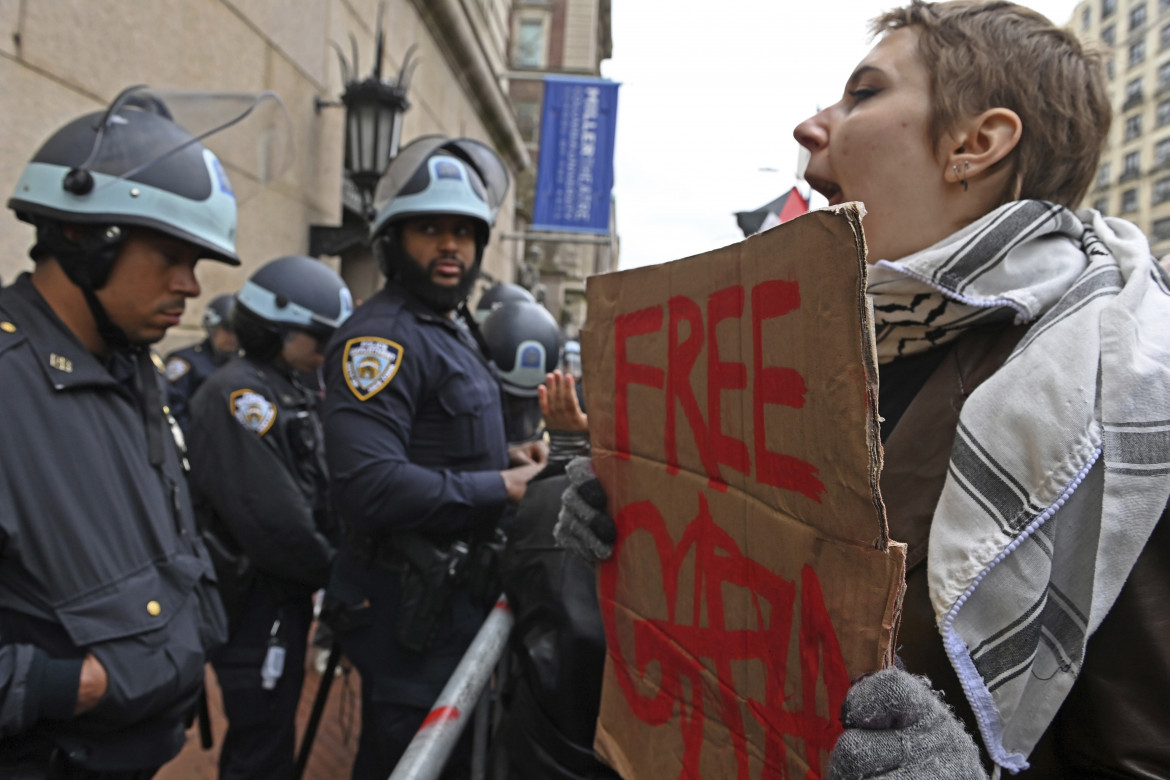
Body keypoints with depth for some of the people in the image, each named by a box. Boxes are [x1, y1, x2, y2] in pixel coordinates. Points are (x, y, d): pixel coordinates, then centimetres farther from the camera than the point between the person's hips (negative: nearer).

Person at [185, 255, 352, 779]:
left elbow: (316, 495, 14)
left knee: (267, 732, 21)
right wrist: (331, 573, -12)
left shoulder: (287, 391, 12)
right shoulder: (237, 396, -19)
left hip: (283, 591, 9)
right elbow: (272, 519, -26)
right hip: (256, 599, -9)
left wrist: (325, 567, 3)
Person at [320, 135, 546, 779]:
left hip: (455, 593, 10)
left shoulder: (453, 330, 13)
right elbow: (369, 484, -32)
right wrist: (501, 489, -22)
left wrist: (504, 458, 4)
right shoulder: (382, 337, -20)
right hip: (409, 606, -10)